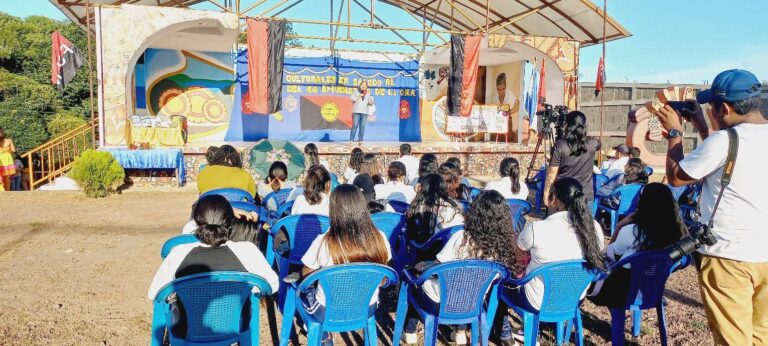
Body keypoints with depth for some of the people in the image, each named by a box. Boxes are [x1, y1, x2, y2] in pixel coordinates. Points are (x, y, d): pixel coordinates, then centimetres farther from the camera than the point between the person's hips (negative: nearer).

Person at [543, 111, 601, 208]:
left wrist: (546, 193, 0)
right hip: (586, 196, 2)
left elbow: (552, 173, -10)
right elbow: (599, 144, 24)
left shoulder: (560, 146, -13)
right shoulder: (592, 144, -4)